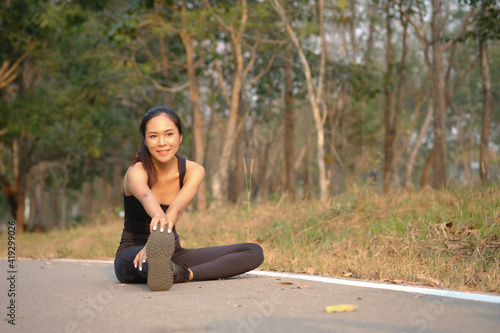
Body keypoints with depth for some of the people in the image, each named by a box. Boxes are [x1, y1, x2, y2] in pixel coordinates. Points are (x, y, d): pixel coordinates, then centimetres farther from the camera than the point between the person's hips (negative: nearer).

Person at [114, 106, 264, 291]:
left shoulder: (194, 171, -6)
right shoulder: (136, 171, -16)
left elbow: (176, 208, -28)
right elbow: (146, 196, -43)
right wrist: (159, 217, -68)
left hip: (172, 254, 5)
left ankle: (185, 274, -35)